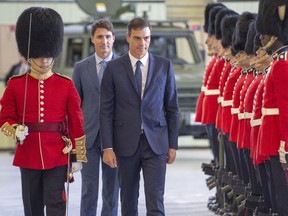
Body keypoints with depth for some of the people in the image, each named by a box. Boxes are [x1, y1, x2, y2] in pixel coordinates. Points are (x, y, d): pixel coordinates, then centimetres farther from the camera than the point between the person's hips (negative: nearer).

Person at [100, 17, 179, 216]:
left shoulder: (164, 66, 4)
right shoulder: (114, 68, 1)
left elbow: (172, 108, 7)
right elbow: (106, 111, 0)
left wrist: (173, 144, 4)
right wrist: (107, 147, -6)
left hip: (156, 144, 0)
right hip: (126, 144, 0)